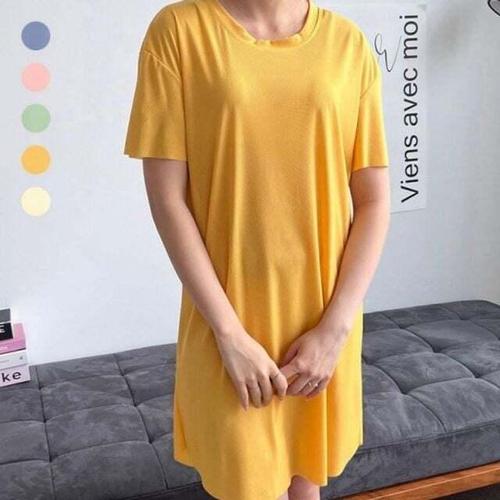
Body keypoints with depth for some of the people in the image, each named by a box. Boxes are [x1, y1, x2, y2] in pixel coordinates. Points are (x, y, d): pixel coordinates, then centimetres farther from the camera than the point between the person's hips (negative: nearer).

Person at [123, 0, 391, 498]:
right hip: (230, 324, -2)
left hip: (324, 323, 2)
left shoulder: (349, 44, 0)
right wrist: (229, 333, -13)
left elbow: (374, 201, 0)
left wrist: (335, 327, -8)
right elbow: (167, 198, -9)